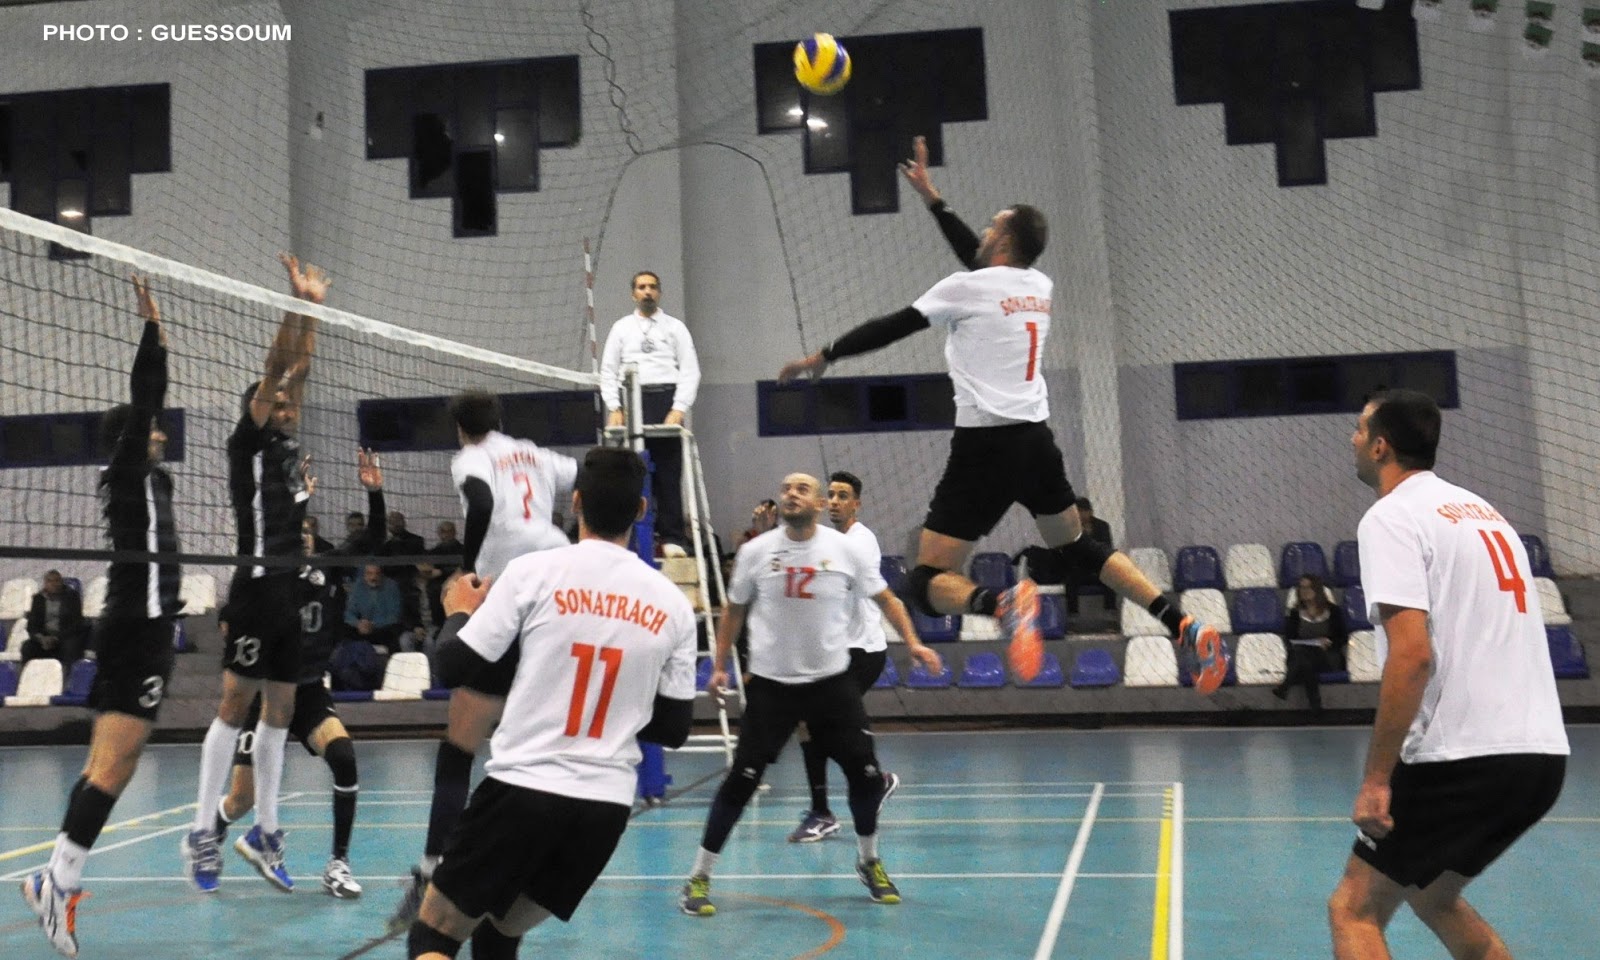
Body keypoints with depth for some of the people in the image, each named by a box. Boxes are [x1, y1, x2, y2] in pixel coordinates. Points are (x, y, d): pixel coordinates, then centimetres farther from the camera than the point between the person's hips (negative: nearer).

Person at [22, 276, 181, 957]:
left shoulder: (145, 479, 17)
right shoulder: (129, 474, -6)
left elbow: (147, 406, 28)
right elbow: (143, 404, -16)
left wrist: (157, 338, 28)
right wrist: (153, 328, -15)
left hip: (134, 627, 10)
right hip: (139, 627, -10)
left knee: (107, 763, 10)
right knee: (115, 765, -12)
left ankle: (57, 878, 13)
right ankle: (58, 883, -12)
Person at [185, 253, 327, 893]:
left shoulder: (289, 445, 16)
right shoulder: (247, 443, -2)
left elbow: (299, 368, 18)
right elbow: (274, 369, -10)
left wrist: (313, 309, 16)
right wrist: (298, 302, -12)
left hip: (294, 593, 7)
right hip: (258, 588, -7)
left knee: (279, 711, 9)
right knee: (236, 705, -4)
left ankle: (265, 833, 16)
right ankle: (203, 832, 4)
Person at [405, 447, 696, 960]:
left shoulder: (534, 570, -7)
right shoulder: (673, 603, 2)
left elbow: (453, 668, -3)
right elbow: (674, 729, 8)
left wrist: (458, 612, 17)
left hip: (523, 786, -4)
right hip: (607, 804, 4)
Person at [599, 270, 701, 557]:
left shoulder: (675, 327, 11)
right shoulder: (621, 328, 15)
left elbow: (690, 371, 4)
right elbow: (608, 371, 12)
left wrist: (679, 409, -8)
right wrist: (614, 408, -1)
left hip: (666, 398, -1)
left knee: (668, 474, -4)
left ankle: (672, 538, -1)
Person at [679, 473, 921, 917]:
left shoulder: (849, 550, -5)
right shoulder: (755, 551, -3)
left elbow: (886, 599, 5)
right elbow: (734, 610, 9)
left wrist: (913, 642, -6)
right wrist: (719, 664, 5)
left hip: (832, 679, 1)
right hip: (770, 682, -1)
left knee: (865, 773, 1)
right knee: (742, 778, -5)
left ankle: (869, 862, 28)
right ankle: (699, 877, 8)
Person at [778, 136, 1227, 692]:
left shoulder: (967, 289, -5)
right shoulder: (1040, 287, 14)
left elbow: (891, 328, 2)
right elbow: (985, 265, 32)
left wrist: (822, 358, 14)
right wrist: (931, 197, 38)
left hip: (985, 447, -7)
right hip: (1037, 441, 7)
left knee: (927, 583, -5)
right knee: (1078, 548, 25)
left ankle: (1004, 603, -37)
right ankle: (1183, 626, 11)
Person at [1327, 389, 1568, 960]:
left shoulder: (1392, 517, -8)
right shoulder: (1481, 510, 18)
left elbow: (1412, 653, -20)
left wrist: (1376, 778, -17)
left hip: (1463, 758, -9)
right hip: (1540, 752, 9)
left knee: (1354, 911, 2)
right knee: (1432, 895, 26)